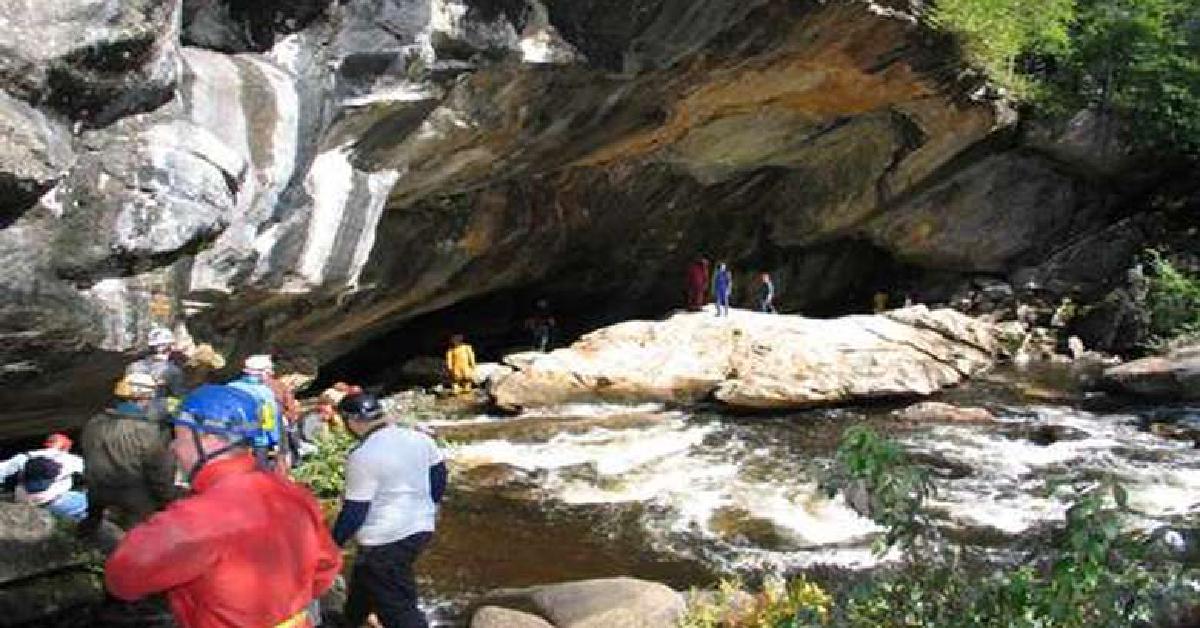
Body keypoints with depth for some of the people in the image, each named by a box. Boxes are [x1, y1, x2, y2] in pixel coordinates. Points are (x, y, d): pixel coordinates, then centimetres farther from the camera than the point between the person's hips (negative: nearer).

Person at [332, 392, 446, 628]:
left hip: (386, 540, -9)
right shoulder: (419, 439, 1)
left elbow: (354, 512, -15)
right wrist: (426, 511, 28)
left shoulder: (362, 457, -19)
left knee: (397, 608, 0)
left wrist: (333, 544, -2)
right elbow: (439, 478, 13)